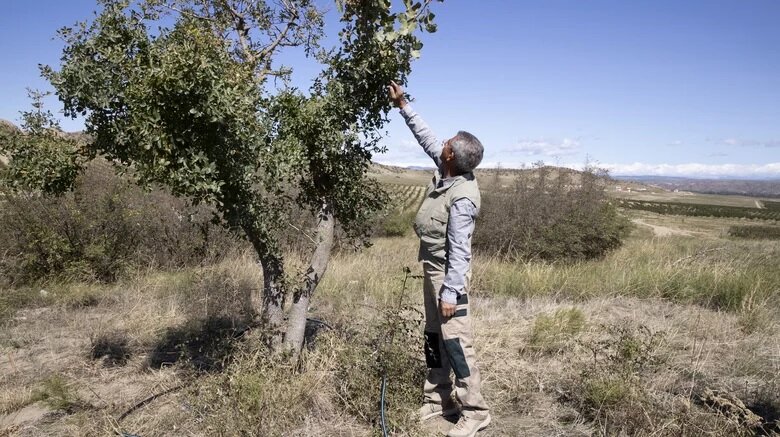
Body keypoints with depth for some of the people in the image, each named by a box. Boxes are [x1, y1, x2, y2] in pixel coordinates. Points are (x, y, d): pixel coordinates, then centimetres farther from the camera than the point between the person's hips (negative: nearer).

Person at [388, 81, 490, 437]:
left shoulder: (462, 198, -25)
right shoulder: (445, 170, -1)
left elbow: (459, 250, -25)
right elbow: (426, 137, 15)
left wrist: (450, 292, -24)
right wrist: (404, 107, 16)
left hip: (448, 272, -10)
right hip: (432, 268, 10)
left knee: (456, 341, -4)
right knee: (434, 337, 16)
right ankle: (439, 399, 29)